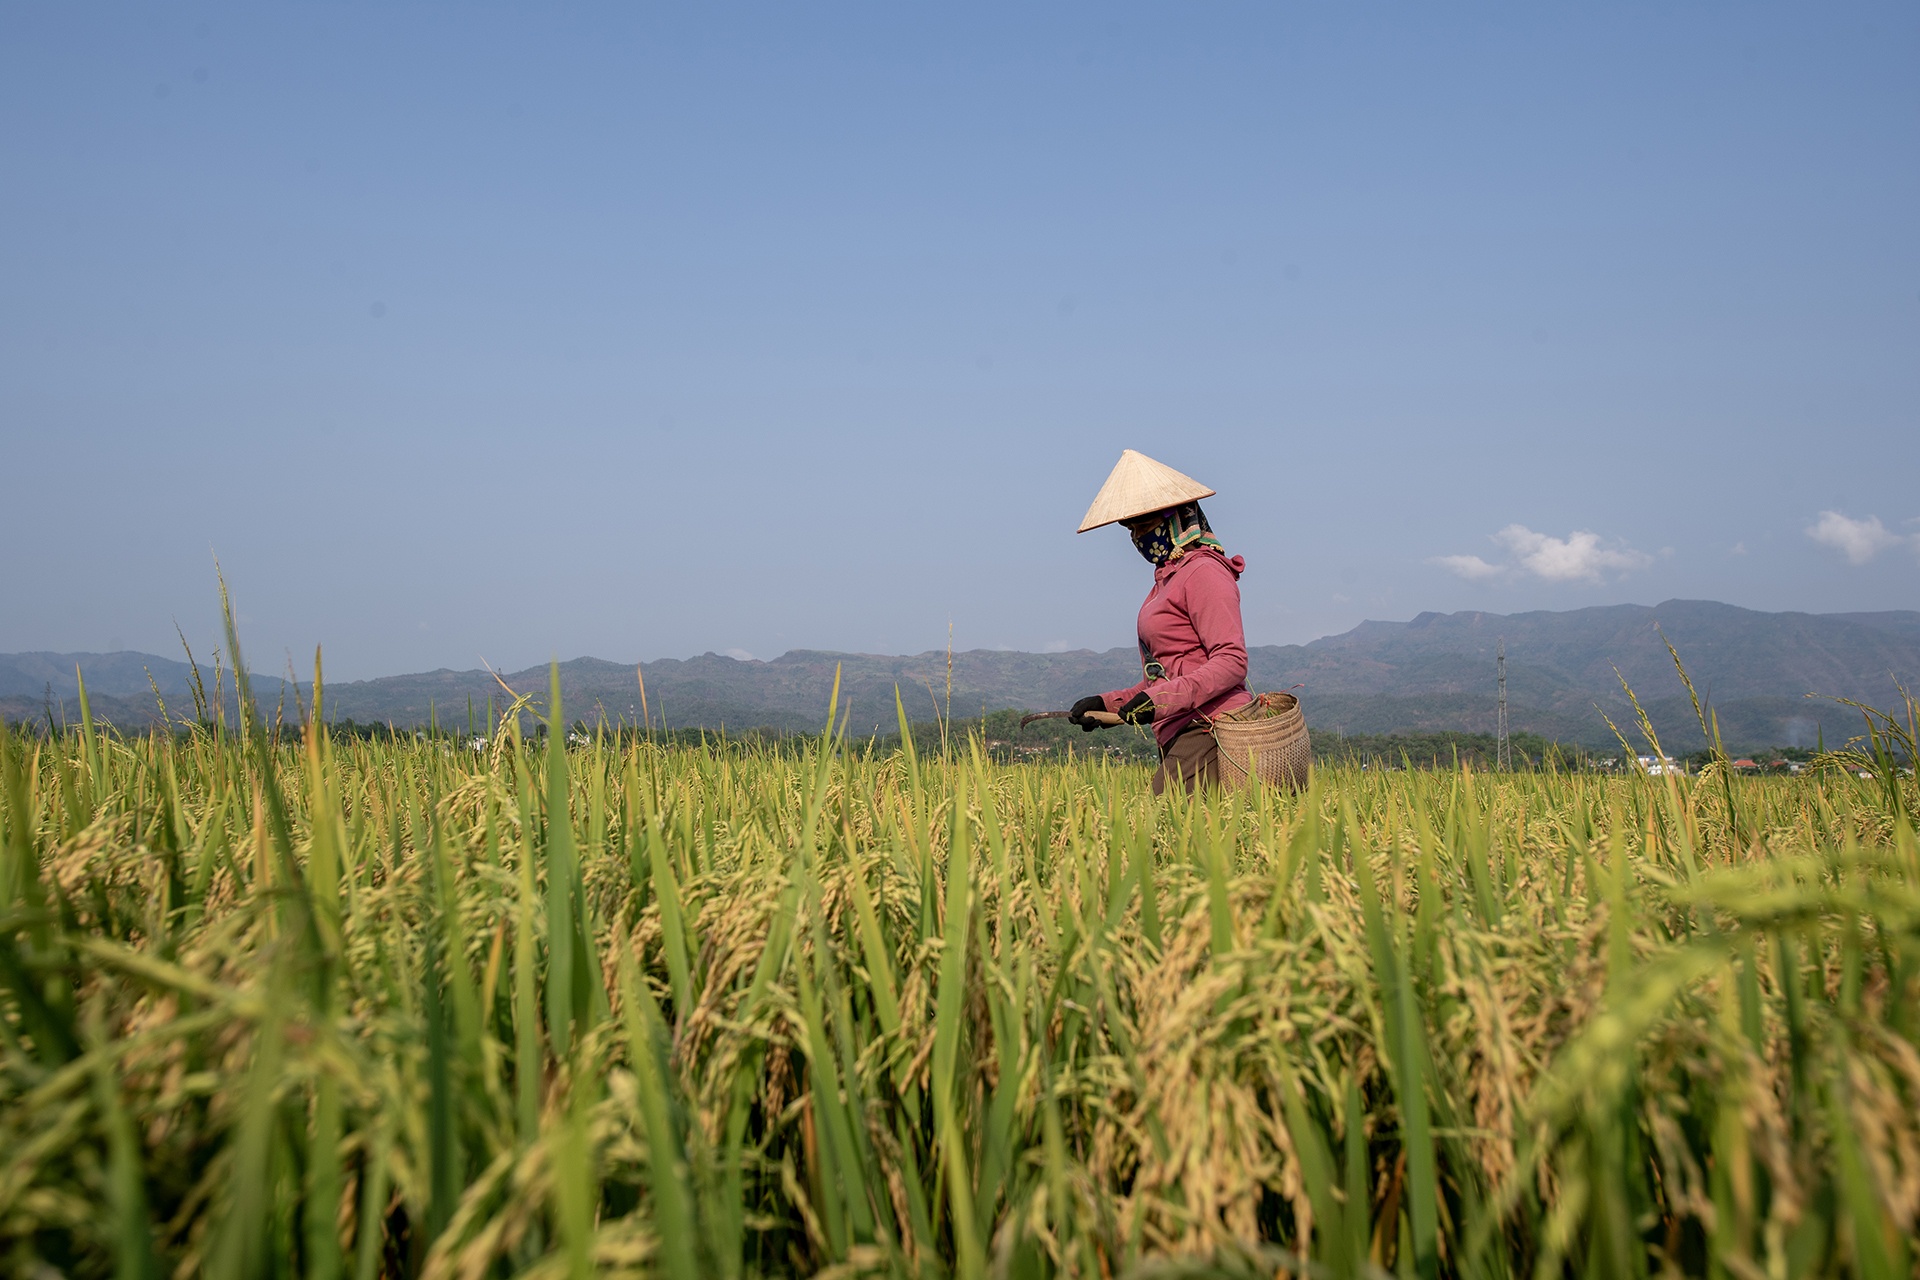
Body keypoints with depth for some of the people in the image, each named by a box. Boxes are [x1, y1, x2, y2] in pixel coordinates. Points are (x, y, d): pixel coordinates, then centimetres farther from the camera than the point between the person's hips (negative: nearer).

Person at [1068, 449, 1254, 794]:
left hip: (1207, 731, -9)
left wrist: (1163, 700, -22)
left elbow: (1231, 662, -14)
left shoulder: (1204, 572, -5)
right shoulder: (1166, 580, 21)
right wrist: (1106, 703, 11)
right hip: (1179, 739, 9)